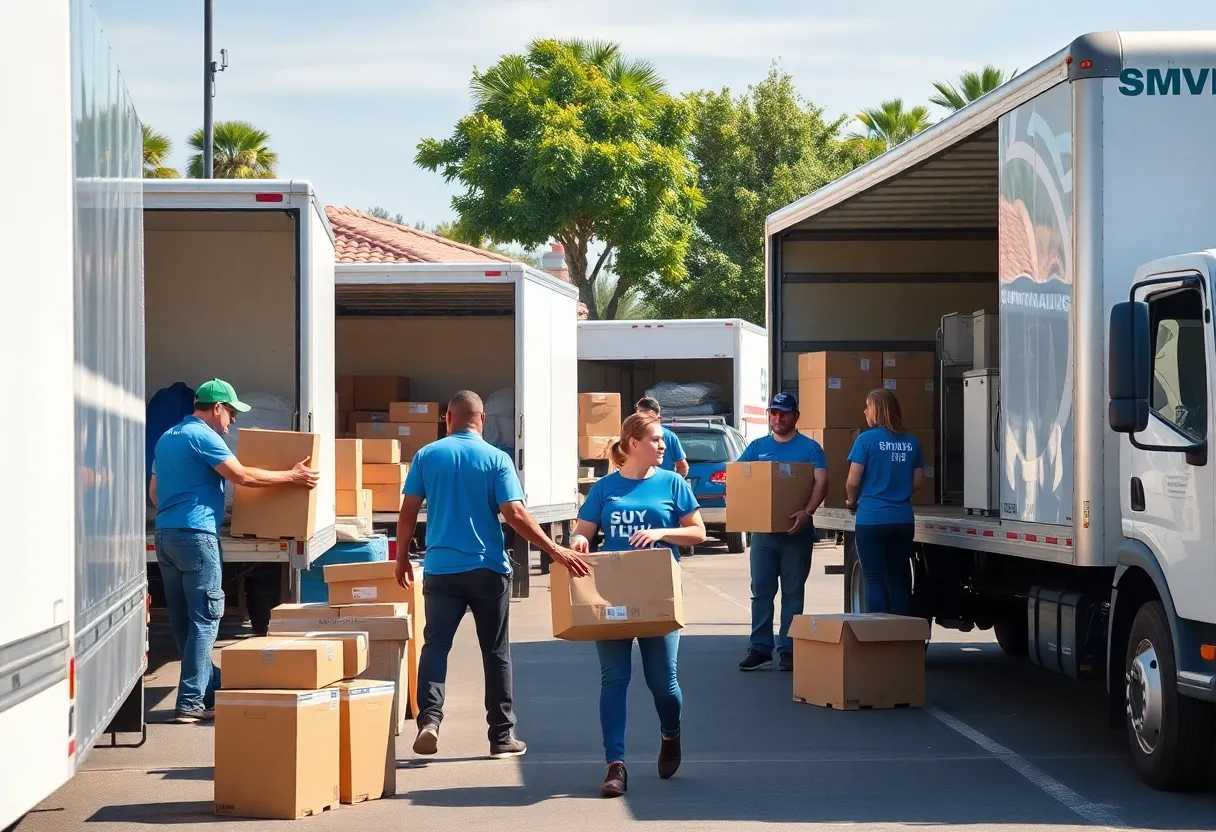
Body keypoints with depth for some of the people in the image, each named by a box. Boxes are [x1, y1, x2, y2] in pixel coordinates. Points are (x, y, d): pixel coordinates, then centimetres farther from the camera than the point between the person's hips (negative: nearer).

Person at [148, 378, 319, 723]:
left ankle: (211, 689, 19)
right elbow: (242, 476, -15)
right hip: (195, 534, -10)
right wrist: (291, 477, -7)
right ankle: (191, 703, -9)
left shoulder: (167, 438, 19)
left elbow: (153, 490, 26)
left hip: (165, 535, 10)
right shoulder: (203, 437, -10)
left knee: (183, 620, 11)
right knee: (203, 620, -6)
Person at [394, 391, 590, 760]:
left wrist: (402, 556, 14)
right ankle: (502, 735, 12)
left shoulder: (427, 456, 2)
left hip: (440, 568, 1)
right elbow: (515, 514, -12)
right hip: (487, 569, -1)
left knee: (435, 645, 2)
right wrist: (556, 551, -9)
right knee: (496, 652, 8)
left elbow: (408, 511, 1)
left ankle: (429, 717, -19)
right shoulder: (496, 459, -4)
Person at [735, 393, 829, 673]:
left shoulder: (810, 448, 1)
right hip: (762, 529, 3)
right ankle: (760, 648, 4)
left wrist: (808, 511, -28)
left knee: (793, 591, 2)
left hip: (796, 530, -3)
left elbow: (821, 482, -11)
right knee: (761, 589, 1)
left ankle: (788, 649, 5)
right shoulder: (757, 447, 12)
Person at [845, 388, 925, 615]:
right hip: (903, 518, 5)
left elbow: (853, 481, -8)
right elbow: (917, 481, 11)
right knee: (898, 579, 10)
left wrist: (851, 501, 11)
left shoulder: (867, 439, -8)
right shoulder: (911, 442, 7)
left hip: (872, 519, -5)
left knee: (875, 580, 0)